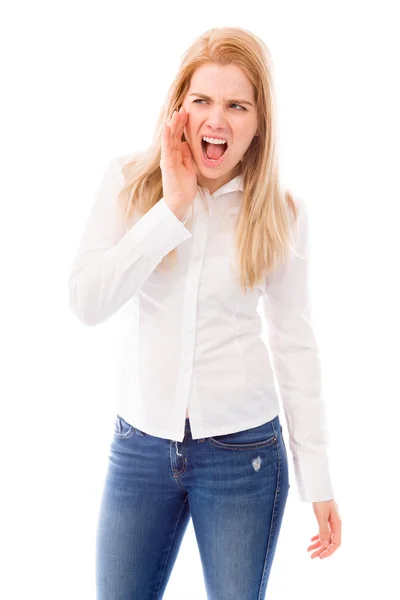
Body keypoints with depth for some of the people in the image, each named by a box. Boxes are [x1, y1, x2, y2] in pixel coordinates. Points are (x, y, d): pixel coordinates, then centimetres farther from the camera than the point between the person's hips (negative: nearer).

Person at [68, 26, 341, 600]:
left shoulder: (282, 212, -4)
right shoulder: (129, 180, -4)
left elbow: (295, 346, 1)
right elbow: (86, 302, -14)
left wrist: (319, 482, 3)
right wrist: (173, 208, -20)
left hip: (244, 450, -1)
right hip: (140, 445, 1)